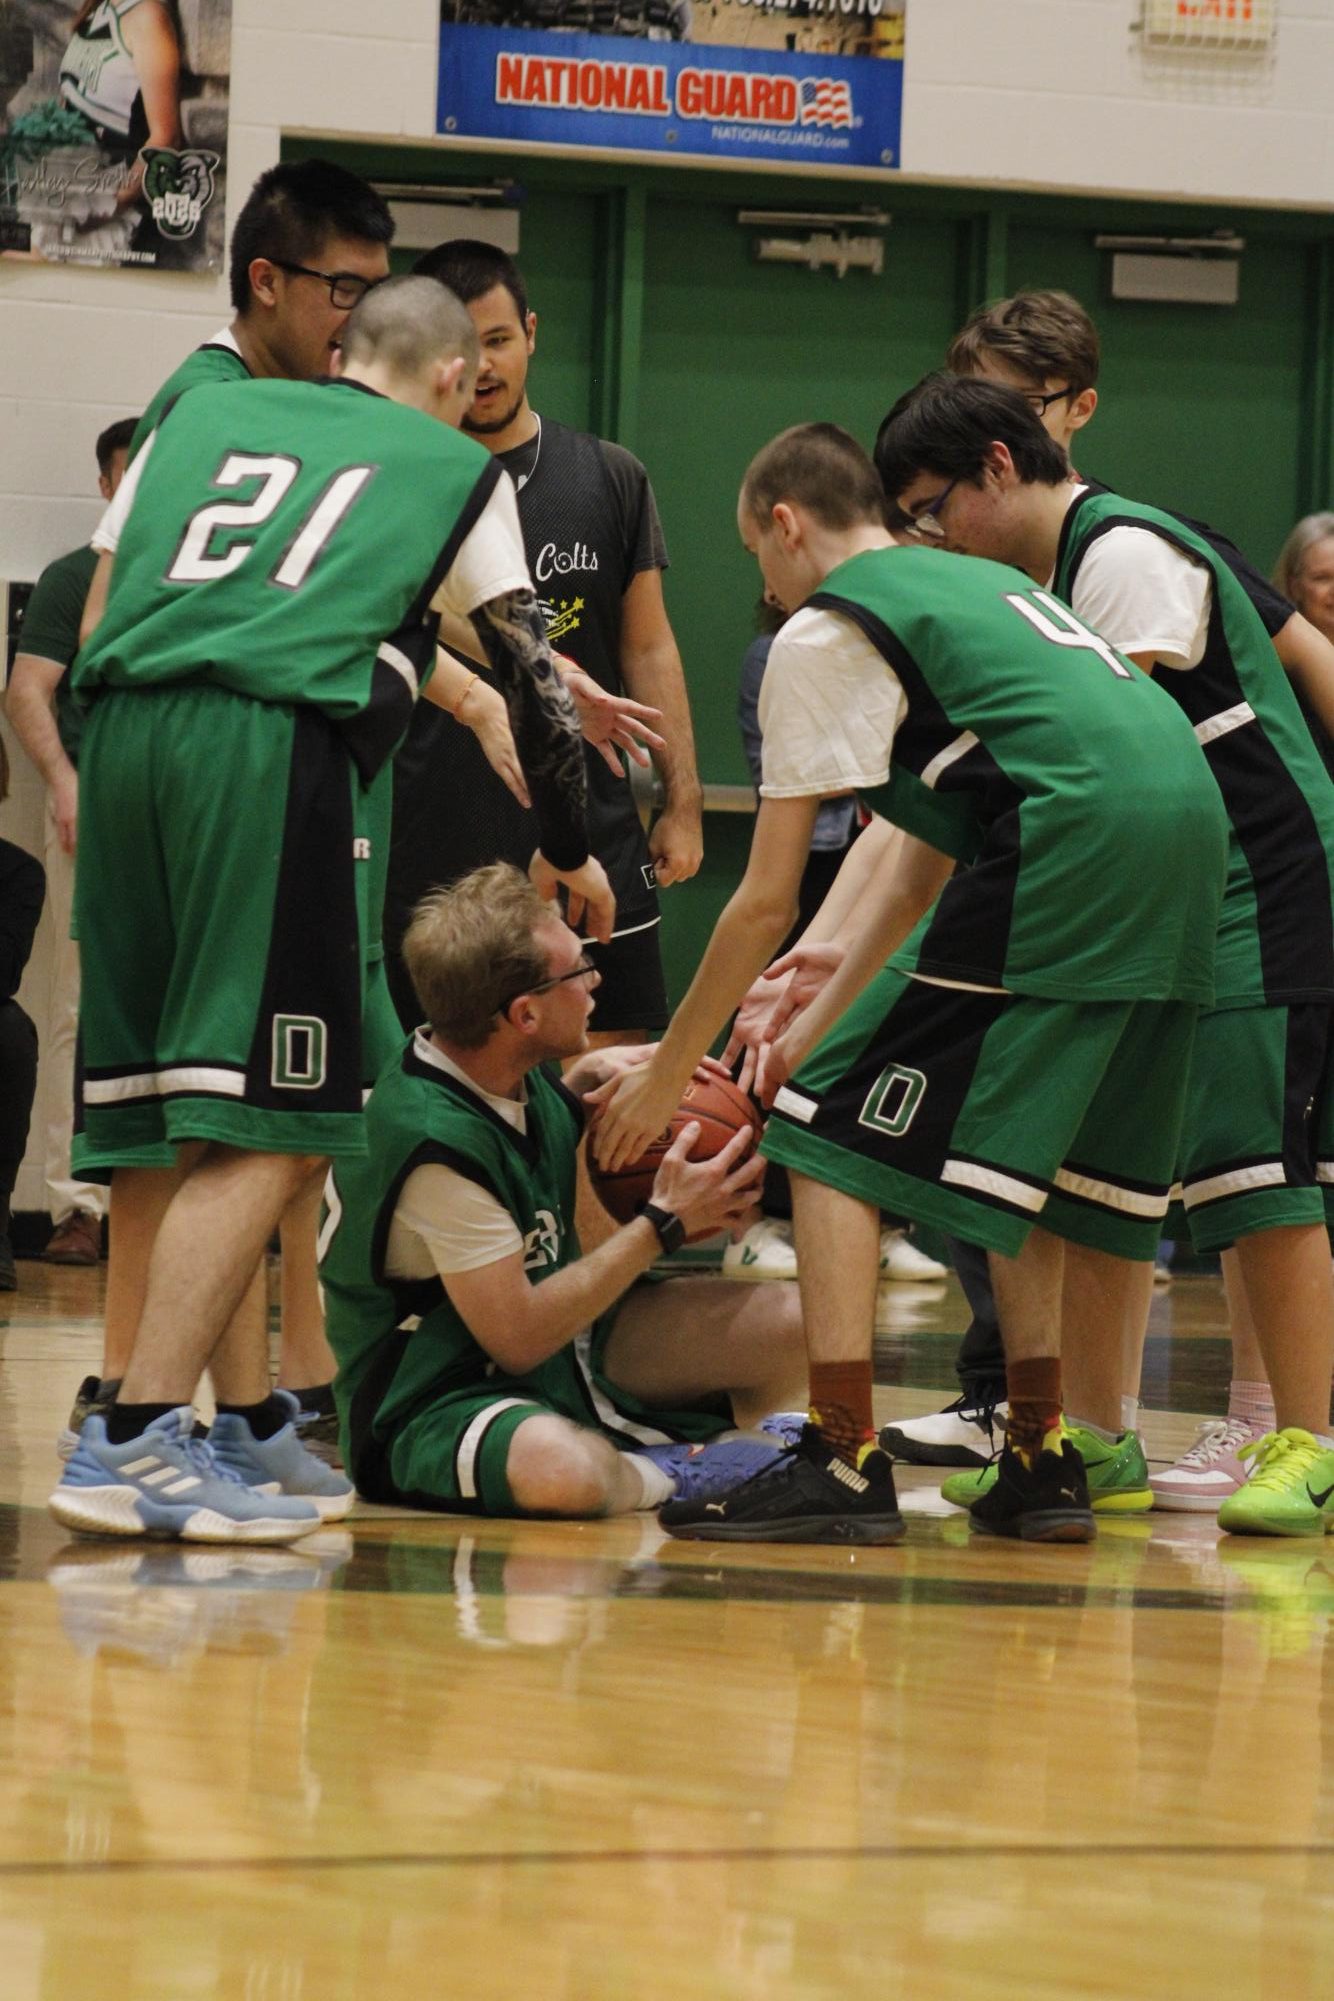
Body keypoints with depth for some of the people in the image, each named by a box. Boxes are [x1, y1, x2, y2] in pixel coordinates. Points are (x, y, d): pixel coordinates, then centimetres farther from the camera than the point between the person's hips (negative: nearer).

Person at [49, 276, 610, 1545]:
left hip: (121, 727, 5)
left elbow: (98, 620, 24)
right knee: (263, 1130, -7)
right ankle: (132, 1441, -18)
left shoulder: (202, 417, 28)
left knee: (201, 1117, 14)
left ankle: (251, 1427, 21)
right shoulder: (455, 471, 18)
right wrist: (566, 854, 34)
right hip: (275, 741, -5)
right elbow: (530, 679, 21)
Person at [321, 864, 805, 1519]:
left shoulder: (517, 1078, -1)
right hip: (435, 1406, -8)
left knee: (802, 1323, -10)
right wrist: (663, 1223, -17)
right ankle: (668, 1477, -13)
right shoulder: (436, 1142, -27)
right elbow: (517, 1341, -23)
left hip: (566, 1344, 8)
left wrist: (586, 1077, 3)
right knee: (560, 1467, -44)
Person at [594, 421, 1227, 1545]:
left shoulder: (823, 632, 7)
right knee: (1025, 1145, 23)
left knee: (834, 1139, -1)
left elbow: (767, 905, 7)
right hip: (1190, 828, 8)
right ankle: (1041, 1460, 20)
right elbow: (923, 857, 35)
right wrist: (820, 1025, 37)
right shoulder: (974, 588, 32)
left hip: (1072, 843, -8)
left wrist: (668, 1074, 18)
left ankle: (843, 1463, -9)